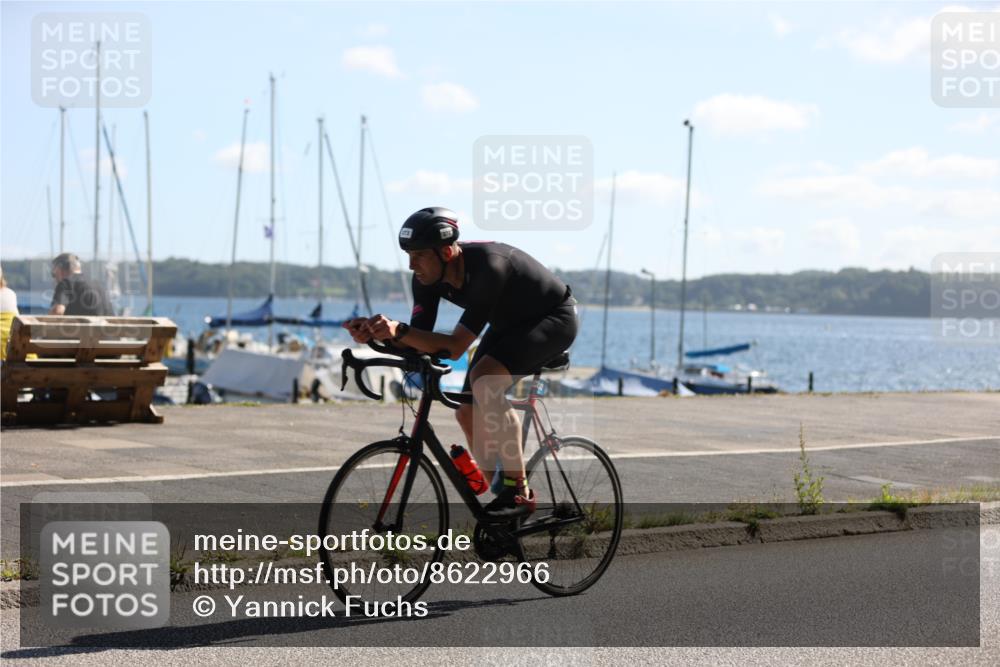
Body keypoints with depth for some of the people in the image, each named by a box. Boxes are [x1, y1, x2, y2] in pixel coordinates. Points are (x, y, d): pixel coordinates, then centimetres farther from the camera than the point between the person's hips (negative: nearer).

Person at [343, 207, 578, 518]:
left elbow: (455, 347, -40)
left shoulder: (487, 268, -38)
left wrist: (399, 330, -51)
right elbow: (421, 339, -17)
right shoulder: (428, 276, -16)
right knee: (467, 412, -2)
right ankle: (501, 492, 16)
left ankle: (519, 491, -22)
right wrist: (376, 333, -34)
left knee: (483, 378, -30)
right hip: (510, 323, 8)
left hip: (553, 318, -8)